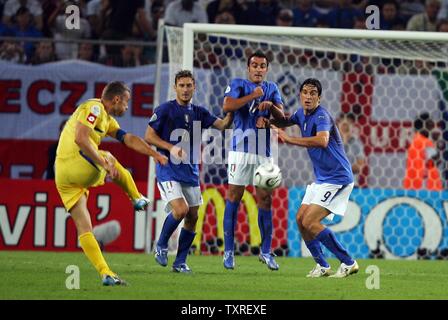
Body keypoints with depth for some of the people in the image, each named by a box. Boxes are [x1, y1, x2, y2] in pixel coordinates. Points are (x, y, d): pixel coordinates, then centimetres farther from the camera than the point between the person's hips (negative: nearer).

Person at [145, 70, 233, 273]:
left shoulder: (198, 113, 10)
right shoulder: (165, 110, -5)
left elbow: (222, 125, 5)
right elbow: (149, 136, -5)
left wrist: (230, 112, -15)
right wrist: (171, 148, -17)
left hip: (190, 171, 6)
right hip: (168, 170, -6)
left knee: (192, 217, 2)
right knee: (181, 209, -22)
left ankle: (180, 262, 13)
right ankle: (161, 246, 2)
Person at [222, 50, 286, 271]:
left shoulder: (271, 89, 15)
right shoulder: (238, 85, 2)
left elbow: (281, 117, 5)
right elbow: (227, 106, -16)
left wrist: (270, 105, -15)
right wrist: (253, 96, -14)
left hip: (264, 153, 4)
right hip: (241, 150, -4)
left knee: (265, 201, 2)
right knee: (234, 198, -4)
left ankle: (266, 252, 10)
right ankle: (228, 251, 0)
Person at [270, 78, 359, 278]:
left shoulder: (321, 116, -20)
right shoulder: (301, 114, 7)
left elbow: (322, 140, -40)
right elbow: (285, 121, 29)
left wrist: (288, 139, -36)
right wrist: (267, 121, 5)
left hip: (337, 179, -9)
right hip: (321, 179, 9)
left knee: (310, 222, -15)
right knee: (300, 219, 6)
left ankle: (348, 263, -10)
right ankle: (322, 266, 15)